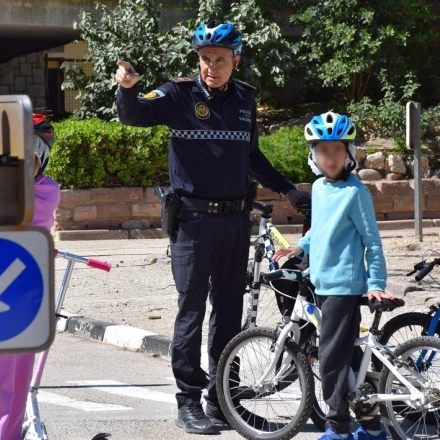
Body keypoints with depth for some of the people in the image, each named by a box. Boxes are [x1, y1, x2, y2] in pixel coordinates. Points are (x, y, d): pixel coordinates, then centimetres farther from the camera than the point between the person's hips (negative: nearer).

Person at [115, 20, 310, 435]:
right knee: (192, 310, -3)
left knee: (229, 311, 9)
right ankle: (188, 401, 3)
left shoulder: (244, 98, 9)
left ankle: (222, 398, 16)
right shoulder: (180, 94, -5)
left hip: (235, 219, 5)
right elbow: (134, 115, -20)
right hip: (194, 218, -5)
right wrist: (127, 89, -40)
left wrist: (286, 189, 21)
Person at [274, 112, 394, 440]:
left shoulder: (355, 191, -12)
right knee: (349, 355, 12)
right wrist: (300, 247, 11)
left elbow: (372, 240, -10)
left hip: (345, 286, -8)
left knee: (333, 358, -8)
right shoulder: (319, 188, 10)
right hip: (323, 283, 8)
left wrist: (376, 284, -12)